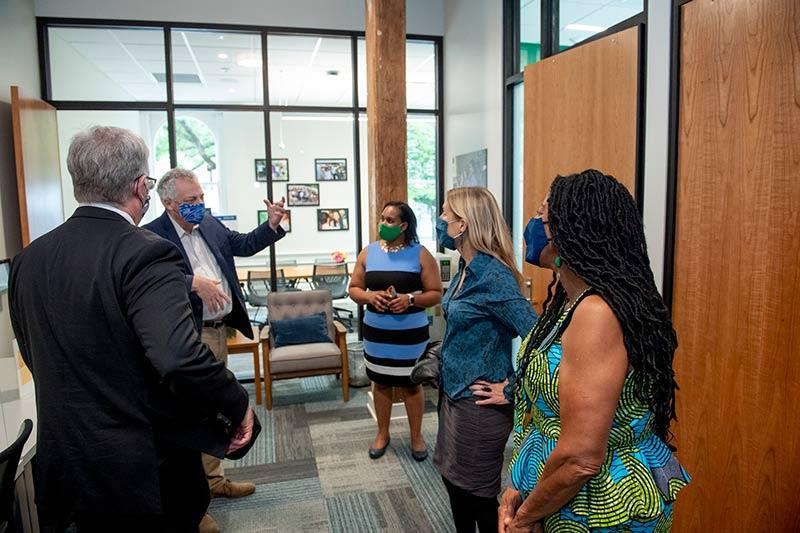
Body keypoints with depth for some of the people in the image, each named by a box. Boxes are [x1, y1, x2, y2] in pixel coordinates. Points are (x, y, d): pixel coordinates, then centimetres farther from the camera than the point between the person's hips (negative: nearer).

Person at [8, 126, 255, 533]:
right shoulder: (145, 254, -22)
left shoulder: (28, 259, 1)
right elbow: (179, 358, -34)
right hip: (145, 471, -6)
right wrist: (238, 405, -19)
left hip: (63, 468, 7)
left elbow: (35, 359, 11)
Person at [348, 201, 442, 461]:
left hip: (411, 334, -3)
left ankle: (416, 436, 28)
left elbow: (436, 294, -6)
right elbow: (354, 289, 6)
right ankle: (382, 433, 33)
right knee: (381, 382, 15)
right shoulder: (368, 252, 2)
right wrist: (369, 296, -16)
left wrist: (410, 299, -22)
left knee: (411, 384, 9)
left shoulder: (420, 254, -7)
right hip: (376, 333, 3)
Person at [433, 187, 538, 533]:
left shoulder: (493, 276, -24)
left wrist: (512, 391, -19)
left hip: (478, 403, -9)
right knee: (452, 478, 23)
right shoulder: (467, 269, 2)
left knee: (476, 493, 10)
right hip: (454, 393, 9)